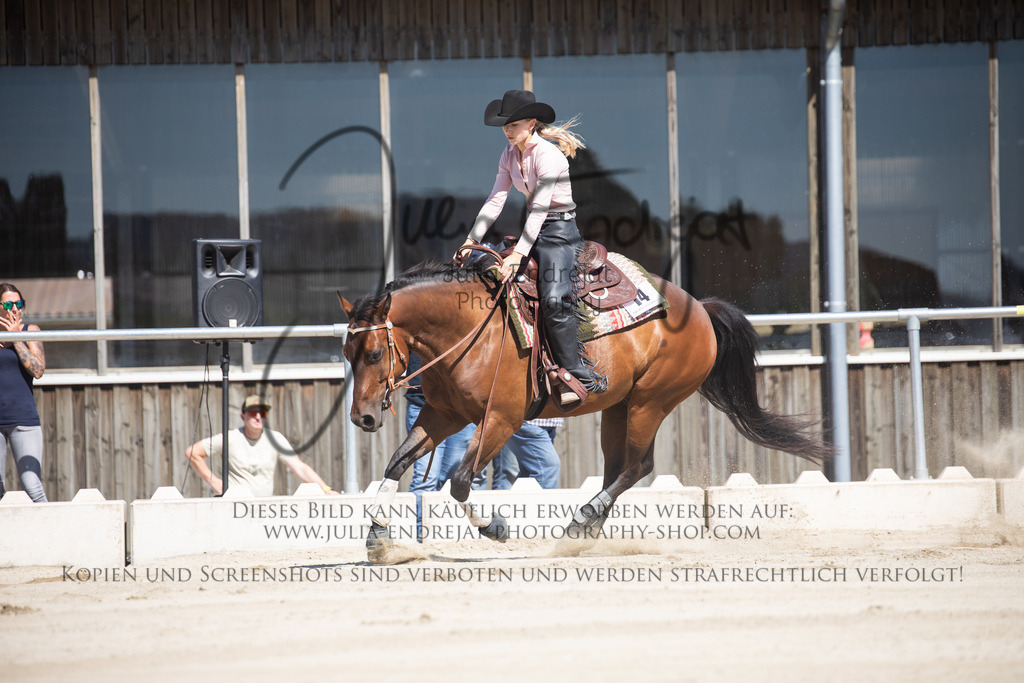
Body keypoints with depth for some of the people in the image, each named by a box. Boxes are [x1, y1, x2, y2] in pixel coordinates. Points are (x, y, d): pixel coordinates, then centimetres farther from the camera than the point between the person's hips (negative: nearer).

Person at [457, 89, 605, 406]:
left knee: (554, 300, -23)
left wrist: (518, 255, -30)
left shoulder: (547, 155, -19)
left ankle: (577, 376, -19)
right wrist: (471, 240, -3)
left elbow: (540, 209, -25)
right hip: (533, 231, 9)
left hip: (560, 230, -9)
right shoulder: (510, 155, 6)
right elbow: (495, 201, 6)